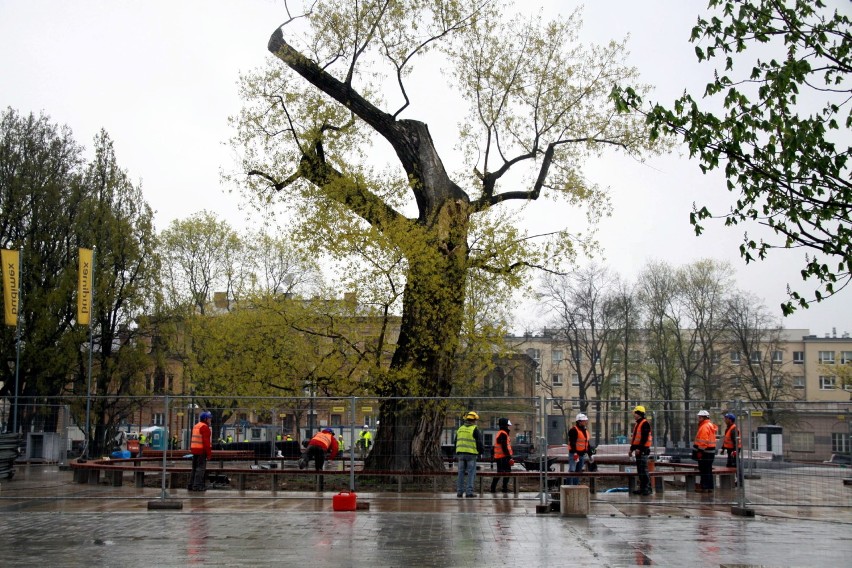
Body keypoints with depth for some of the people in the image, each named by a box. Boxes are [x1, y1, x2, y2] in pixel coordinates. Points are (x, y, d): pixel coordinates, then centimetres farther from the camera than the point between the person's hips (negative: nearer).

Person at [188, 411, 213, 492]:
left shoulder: (195, 426, 18)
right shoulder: (205, 427, -12)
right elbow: (206, 441, -17)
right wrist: (209, 453, -16)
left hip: (194, 449, 9)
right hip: (202, 450, -9)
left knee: (195, 468, 14)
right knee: (201, 468, -7)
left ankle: (191, 485, 16)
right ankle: (197, 486, -10)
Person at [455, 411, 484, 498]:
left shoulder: (460, 429, 14)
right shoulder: (475, 430, -5)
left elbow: (456, 442, 18)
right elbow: (479, 442, -7)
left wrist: (456, 455, 24)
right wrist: (480, 452, 9)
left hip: (460, 454, 5)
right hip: (471, 454, -5)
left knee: (461, 473, 9)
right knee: (471, 473, -2)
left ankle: (459, 491, 9)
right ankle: (469, 492, -7)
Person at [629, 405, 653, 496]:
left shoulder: (645, 424, -12)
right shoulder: (637, 424, 19)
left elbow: (645, 437, -20)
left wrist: (639, 449, -23)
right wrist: (632, 449, 21)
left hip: (643, 450, -10)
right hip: (638, 450, 10)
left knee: (644, 470, -11)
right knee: (640, 470, 11)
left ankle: (648, 489, -9)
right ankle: (642, 488, 15)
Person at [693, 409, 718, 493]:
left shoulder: (705, 427, -15)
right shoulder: (710, 425, 18)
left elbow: (703, 441, -22)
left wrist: (700, 451, -22)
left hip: (705, 452, -10)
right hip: (710, 451, 10)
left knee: (704, 470, -6)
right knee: (708, 470, 14)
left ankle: (704, 487, -5)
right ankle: (709, 487, 18)